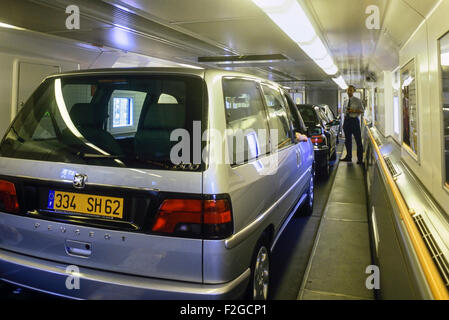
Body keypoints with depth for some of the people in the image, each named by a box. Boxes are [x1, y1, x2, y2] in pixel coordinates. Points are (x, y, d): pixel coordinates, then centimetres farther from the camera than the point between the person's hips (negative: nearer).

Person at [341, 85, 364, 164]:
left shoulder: (357, 100, -2)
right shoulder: (345, 101, 12)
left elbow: (362, 110, -3)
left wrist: (354, 111, -17)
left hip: (354, 120, -5)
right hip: (347, 120, 5)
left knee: (358, 140, -3)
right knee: (348, 140, 12)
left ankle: (360, 159, 3)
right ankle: (348, 157, 25)